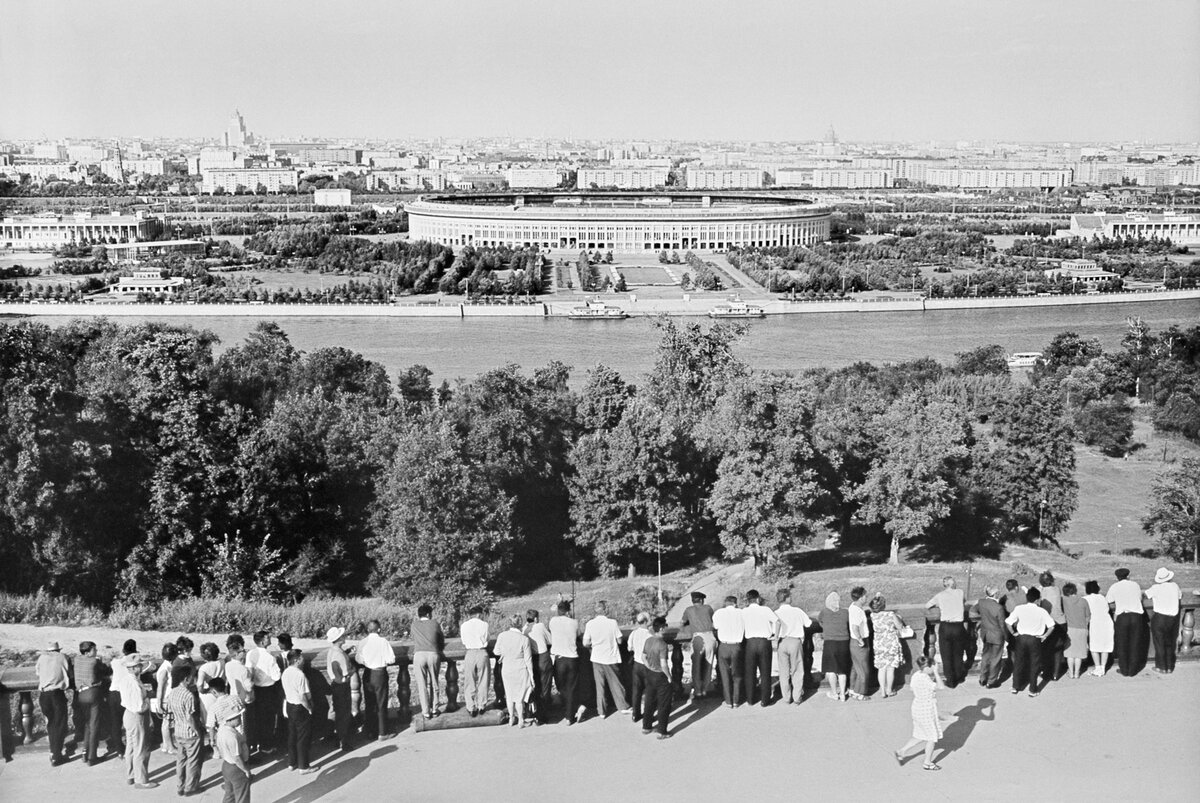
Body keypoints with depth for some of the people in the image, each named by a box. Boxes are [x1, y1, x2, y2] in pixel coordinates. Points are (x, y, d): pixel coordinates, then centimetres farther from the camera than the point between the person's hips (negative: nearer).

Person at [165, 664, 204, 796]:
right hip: (191, 733, -7)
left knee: (180, 760, 19)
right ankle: (190, 788, 22)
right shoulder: (189, 695, -25)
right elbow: (190, 718, -24)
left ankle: (179, 787, 28)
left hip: (178, 732, 7)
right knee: (193, 761, 10)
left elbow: (168, 711, 5)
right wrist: (198, 732, -13)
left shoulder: (172, 693, -2)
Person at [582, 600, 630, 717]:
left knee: (599, 685, 11)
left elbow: (585, 643, -5)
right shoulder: (612, 623, -13)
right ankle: (623, 707, 19)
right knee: (615, 683, 12)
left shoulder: (590, 624, -9)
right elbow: (619, 640, -5)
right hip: (611, 658, -1)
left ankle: (602, 711, 15)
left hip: (597, 659, 1)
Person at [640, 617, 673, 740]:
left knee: (650, 701, 20)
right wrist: (669, 676, -11)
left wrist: (650, 668, 12)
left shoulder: (648, 641, -2)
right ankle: (662, 731, 12)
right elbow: (663, 665, -25)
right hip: (661, 676, -7)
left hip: (650, 674, 7)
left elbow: (643, 658, 7)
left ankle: (646, 726, 31)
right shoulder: (662, 644, -25)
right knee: (664, 705, 7)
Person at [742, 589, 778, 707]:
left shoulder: (744, 611, 1)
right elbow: (777, 621, -6)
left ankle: (750, 699, 17)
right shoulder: (765, 610, -1)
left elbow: (742, 627, 2)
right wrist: (773, 633, 4)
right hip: (765, 642, -1)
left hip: (750, 643, 1)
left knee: (750, 672, 12)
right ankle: (765, 700, 9)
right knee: (765, 673, 8)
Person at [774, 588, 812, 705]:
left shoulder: (776, 612, 0)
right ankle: (797, 698, 10)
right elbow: (808, 623, 9)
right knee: (797, 671, 10)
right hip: (796, 640, 0)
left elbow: (777, 622, -21)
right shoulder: (797, 611, 3)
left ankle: (786, 698, 13)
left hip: (782, 642, 1)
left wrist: (776, 638, -16)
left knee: (784, 672, 10)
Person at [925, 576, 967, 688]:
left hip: (945, 627, -1)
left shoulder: (940, 596, 0)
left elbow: (927, 605, 9)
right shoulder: (960, 592, 3)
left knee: (946, 655, 9)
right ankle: (959, 677, 31)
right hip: (958, 627, 1)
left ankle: (950, 681, 12)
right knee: (958, 654, 19)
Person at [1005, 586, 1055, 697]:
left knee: (1018, 663, 15)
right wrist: (1045, 636, -1)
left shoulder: (1019, 609, -5)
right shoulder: (1041, 611, -9)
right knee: (1034, 665, 10)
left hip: (1021, 638, 2)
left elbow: (1008, 622, -7)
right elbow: (1051, 626, -13)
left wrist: (1013, 633, 5)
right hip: (1035, 639, -2)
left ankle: (1015, 687, 23)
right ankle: (1032, 690, 14)